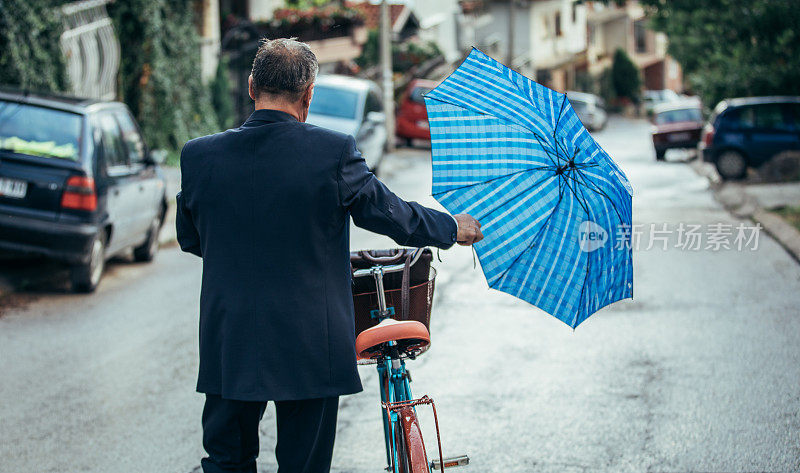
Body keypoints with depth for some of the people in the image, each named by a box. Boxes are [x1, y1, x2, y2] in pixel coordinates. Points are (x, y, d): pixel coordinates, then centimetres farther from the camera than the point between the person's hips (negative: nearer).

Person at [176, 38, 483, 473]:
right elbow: (388, 213, 0)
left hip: (227, 348, 2)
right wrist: (452, 228, 19)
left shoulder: (198, 156, -4)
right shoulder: (334, 151, -12)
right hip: (311, 349, -2)